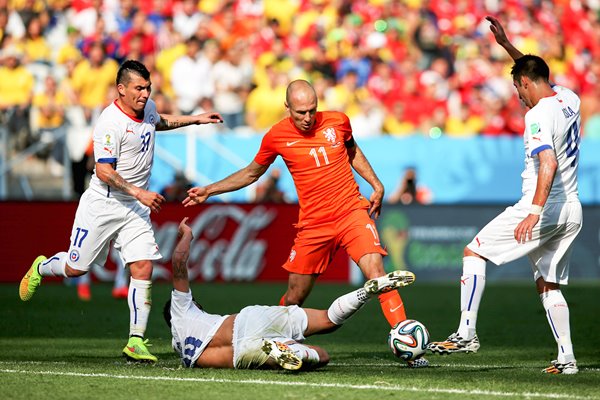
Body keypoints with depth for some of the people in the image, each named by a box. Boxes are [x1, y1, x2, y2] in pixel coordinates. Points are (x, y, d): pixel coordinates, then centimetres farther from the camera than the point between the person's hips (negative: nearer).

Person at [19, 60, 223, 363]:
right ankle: (41, 268, 39)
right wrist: (139, 192, -30)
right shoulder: (111, 122, -20)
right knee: (75, 268, 5)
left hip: (136, 210, 6)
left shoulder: (147, 108, 5)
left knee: (143, 268, -8)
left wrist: (195, 119, 24)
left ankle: (136, 341, -6)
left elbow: (159, 122, 32)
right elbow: (104, 171, -24)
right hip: (102, 205, -6)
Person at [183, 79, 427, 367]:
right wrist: (209, 191, 15)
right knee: (294, 297, 4)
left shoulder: (337, 121, -1)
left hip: (352, 213, 0)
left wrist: (377, 185, 13)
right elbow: (252, 173, 17)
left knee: (376, 272, -20)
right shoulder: (276, 137, -2)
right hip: (312, 225, 0)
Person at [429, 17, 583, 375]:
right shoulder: (569, 99, 9)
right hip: (572, 212, 8)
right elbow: (541, 77, 32)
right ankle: (566, 358, 7)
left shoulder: (538, 115, -16)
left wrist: (536, 211, -38)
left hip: (543, 209, -8)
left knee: (474, 252, 1)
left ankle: (467, 333, -4)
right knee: (548, 284, 15)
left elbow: (549, 163, -31)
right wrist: (507, 45, 33)